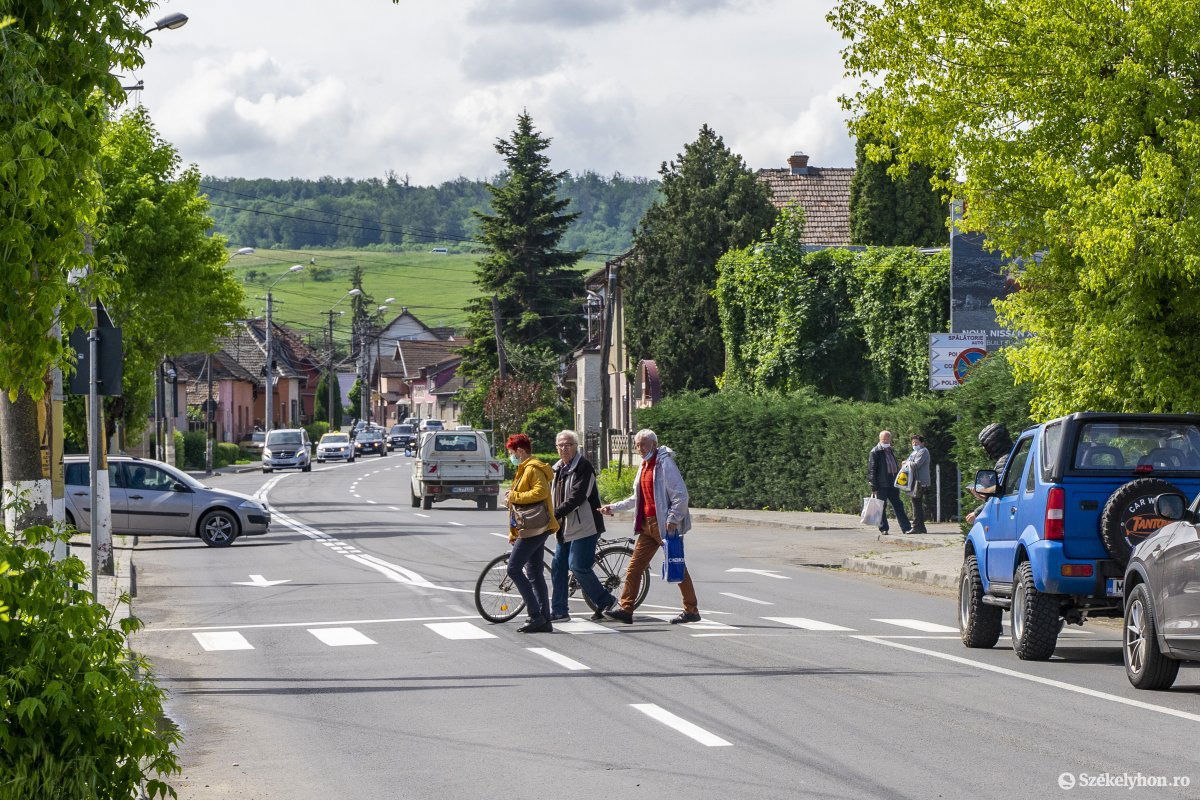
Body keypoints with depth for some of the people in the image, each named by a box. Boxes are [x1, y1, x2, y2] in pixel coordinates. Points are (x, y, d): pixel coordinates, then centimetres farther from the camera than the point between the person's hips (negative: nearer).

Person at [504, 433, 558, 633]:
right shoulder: (525, 470, 23)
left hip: (533, 528, -11)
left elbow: (540, 492, -26)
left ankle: (536, 615, -13)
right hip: (535, 530, 11)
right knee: (535, 574, 9)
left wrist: (513, 496, -17)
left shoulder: (533, 469, -10)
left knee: (514, 568, -11)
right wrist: (513, 534, 26)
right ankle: (544, 621, 8)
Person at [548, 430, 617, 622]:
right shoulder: (559, 468, 16)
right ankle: (559, 611, 11)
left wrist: (555, 514, -23)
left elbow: (577, 497, -21)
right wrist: (556, 519, 6)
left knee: (578, 567, -10)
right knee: (558, 566, 6)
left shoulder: (583, 467, -12)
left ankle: (606, 602, 4)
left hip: (584, 527, -9)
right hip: (566, 527, 9)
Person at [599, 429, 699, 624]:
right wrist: (613, 508, 22)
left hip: (665, 525, -9)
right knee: (634, 566, 3)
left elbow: (681, 495, -15)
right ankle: (625, 609, 3)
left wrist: (673, 519, -20)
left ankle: (692, 611, 5)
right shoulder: (644, 465, 17)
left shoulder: (665, 463, -10)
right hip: (647, 524, 9)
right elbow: (637, 498, 27)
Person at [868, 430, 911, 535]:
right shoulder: (875, 452, -5)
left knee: (898, 505, 5)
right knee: (882, 506, -1)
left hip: (892, 484, 7)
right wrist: (873, 486, -15)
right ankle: (883, 529, 5)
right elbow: (871, 470, -9)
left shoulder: (890, 451, 19)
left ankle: (906, 527, 4)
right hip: (881, 485, -7)